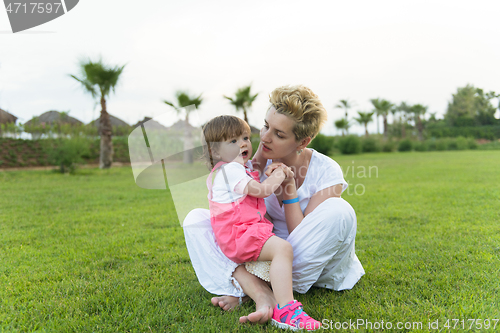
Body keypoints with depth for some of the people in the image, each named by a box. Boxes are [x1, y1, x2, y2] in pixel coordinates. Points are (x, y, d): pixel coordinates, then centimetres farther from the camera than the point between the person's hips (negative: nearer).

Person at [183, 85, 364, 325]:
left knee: (338, 210, -33)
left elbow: (304, 239, -17)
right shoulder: (261, 162, -6)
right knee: (196, 219, -13)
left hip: (312, 263, -2)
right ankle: (260, 293, -34)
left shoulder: (327, 172, -16)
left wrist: (288, 192, -23)